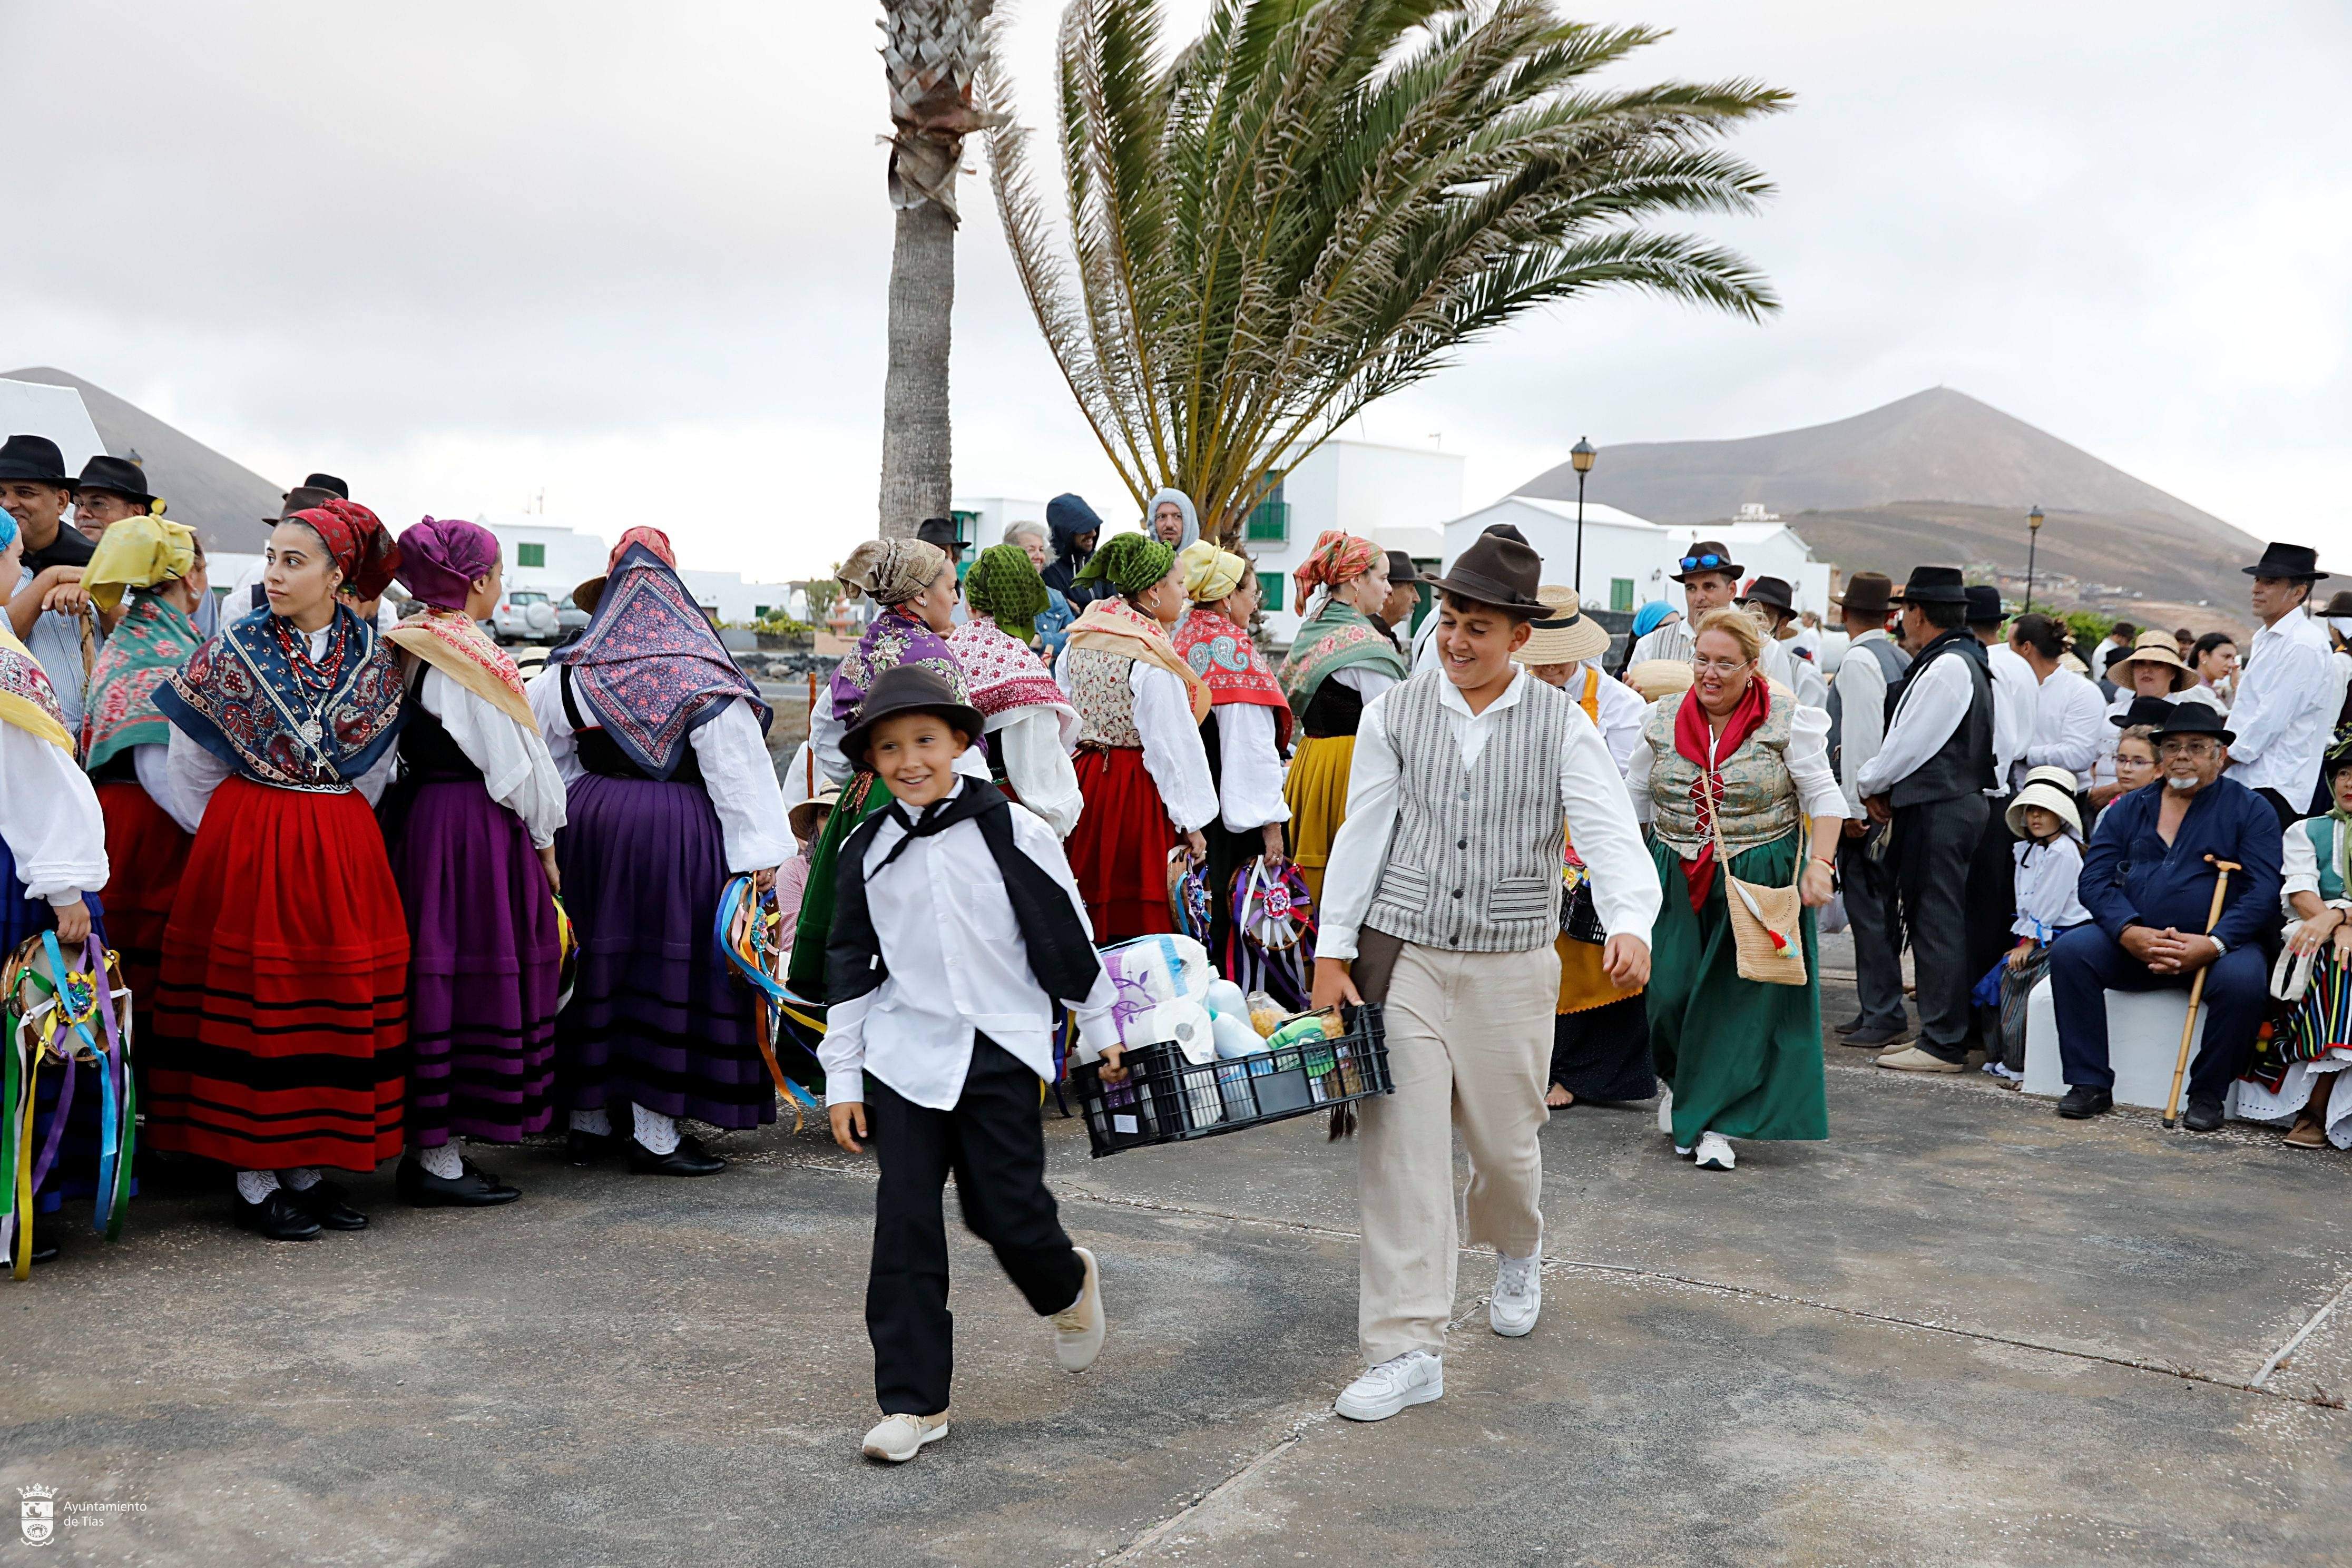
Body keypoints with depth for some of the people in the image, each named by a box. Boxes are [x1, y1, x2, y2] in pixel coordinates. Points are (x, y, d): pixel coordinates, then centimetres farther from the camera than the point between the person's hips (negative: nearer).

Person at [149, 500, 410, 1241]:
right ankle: (254, 1181, 7)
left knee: (339, 1004, 5)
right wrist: (239, 832, 6)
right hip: (245, 845, -3)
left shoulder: (374, 658, 3)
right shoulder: (234, 648, -4)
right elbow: (191, 764, 3)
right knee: (251, 1000, -1)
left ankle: (308, 1168, 17)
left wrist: (330, 823, 10)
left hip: (344, 851, 3)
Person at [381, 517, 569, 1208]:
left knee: (433, 975, 13)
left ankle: (426, 1146, 21)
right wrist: (545, 842, -1)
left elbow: (400, 745, 14)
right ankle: (441, 1162, 2)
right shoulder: (473, 656, -15)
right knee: (476, 975, -2)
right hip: (480, 828, -9)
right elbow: (515, 761, -14)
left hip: (415, 815, 9)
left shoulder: (405, 647, 10)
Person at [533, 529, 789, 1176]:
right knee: (670, 967, 1)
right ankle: (654, 1133, 5)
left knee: (599, 960, 13)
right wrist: (760, 850, -9)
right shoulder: (706, 678, -10)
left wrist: (553, 826, 19)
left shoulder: (570, 671, 3)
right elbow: (738, 767, -11)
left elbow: (544, 755, 9)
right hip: (678, 831, -5)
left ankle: (587, 1120, 22)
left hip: (589, 819, 5)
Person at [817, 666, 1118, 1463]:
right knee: (905, 1224, 0)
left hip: (1000, 1049, -2)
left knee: (1007, 1209, -2)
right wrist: (842, 1077, 10)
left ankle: (1069, 1284, 34)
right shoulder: (866, 850, 4)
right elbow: (850, 966, 11)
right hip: (905, 1055, 3)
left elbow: (1066, 936, 3)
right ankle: (912, 1400, 9)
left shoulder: (1012, 832, -5)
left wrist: (1105, 1036, 8)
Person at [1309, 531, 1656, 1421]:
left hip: (1512, 964, 0)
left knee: (1505, 1140, 12)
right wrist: (1333, 951, -1)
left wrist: (1629, 925, -31)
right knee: (1401, 1148, -4)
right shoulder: (1394, 715, 1)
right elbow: (1362, 834, 3)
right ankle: (1408, 1352, 2)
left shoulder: (1561, 725, -2)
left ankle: (1516, 1254, 48)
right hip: (1402, 956, 0)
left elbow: (1609, 831, -13)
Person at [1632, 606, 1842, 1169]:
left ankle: (1718, 1123, 8)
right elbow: (1635, 796, 14)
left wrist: (1819, 863, -16)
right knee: (1671, 989, 0)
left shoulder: (1788, 719, -5)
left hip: (1760, 881, -3)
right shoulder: (1664, 718, 5)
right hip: (1677, 880, 3)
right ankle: (1679, 1079, 32)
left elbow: (1824, 798, -4)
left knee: (1744, 997, -2)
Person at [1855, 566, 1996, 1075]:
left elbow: (1910, 744, -16)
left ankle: (1942, 1043, -2)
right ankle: (1941, 1032, 21)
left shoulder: (1947, 668, -17)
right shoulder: (1957, 661, 16)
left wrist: (1869, 783, -1)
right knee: (1931, 920, 14)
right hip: (1950, 803, 10)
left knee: (1937, 922, -6)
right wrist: (1881, 782, 7)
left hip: (1940, 809, -10)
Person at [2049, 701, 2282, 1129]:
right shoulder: (2128, 809, 14)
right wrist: (2130, 933, -17)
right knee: (2069, 950, -22)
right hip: (2133, 945, 3)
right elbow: (2095, 880, 3)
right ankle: (2091, 1084, -14)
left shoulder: (2250, 810, 5)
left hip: (2217, 945, -3)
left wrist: (2212, 945, -22)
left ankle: (2207, 1095, -12)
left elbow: (2264, 892, -7)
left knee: (2243, 979, -33)